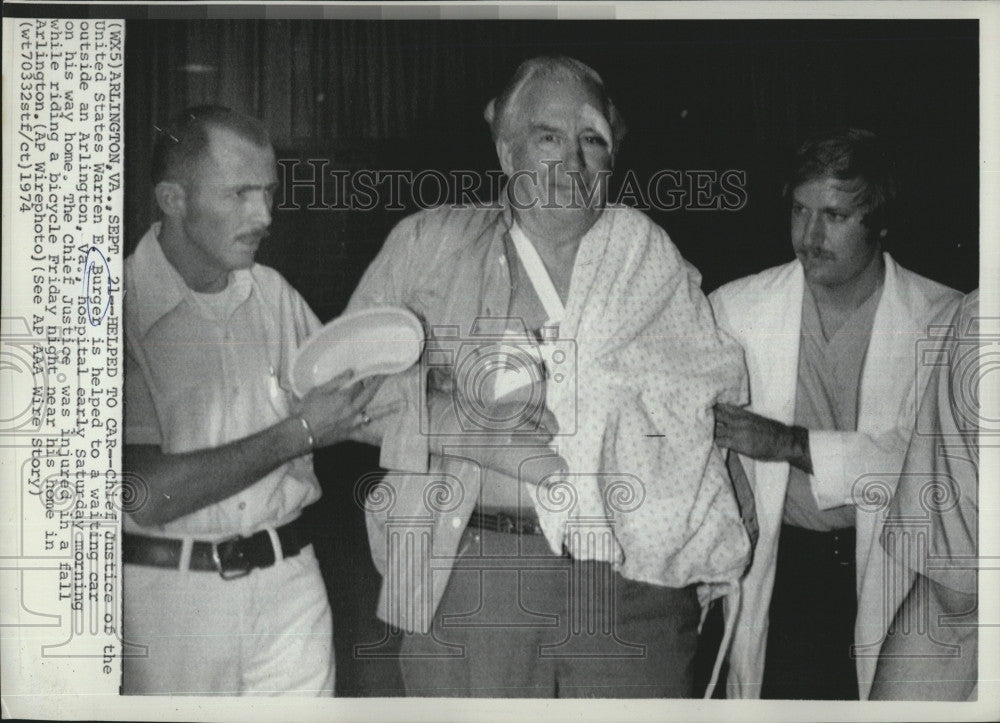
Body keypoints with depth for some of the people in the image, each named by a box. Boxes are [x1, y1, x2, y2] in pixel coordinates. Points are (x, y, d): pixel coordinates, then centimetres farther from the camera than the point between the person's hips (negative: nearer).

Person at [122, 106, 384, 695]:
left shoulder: (273, 293, 5)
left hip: (291, 580, 5)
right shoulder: (128, 307, -13)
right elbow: (146, 495, -20)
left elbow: (348, 414, 13)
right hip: (172, 591, -4)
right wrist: (298, 433, -17)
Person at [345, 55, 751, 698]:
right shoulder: (427, 244, 8)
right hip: (467, 585, -1)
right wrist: (464, 426, -12)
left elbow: (720, 394, 6)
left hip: (636, 579, 1)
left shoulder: (652, 260, 12)